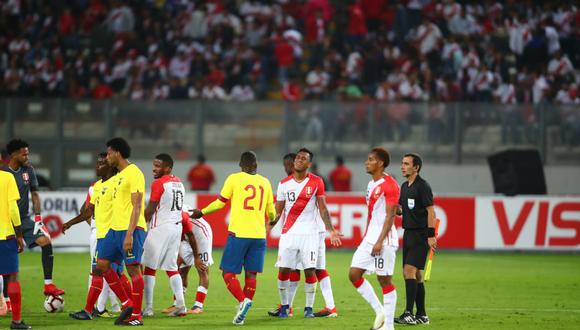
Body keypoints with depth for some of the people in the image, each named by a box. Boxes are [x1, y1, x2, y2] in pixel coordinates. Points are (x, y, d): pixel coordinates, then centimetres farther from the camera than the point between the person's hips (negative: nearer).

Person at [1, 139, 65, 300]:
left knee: (46, 241, -15)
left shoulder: (28, 170, 3)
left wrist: (38, 217, -1)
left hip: (25, 220, 4)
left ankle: (48, 285, -10)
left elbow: (34, 194, 8)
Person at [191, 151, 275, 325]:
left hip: (238, 233, -4)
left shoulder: (234, 179, 0)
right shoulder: (265, 182, 11)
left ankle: (243, 301, -20)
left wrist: (202, 212, 19)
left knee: (228, 272, 2)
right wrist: (272, 220, 42)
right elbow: (271, 212, 18)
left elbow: (220, 203, 2)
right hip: (259, 235, 4)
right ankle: (243, 311, 1)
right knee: (251, 274, 7)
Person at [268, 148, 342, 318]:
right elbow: (277, 211, 9)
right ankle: (284, 305, 12)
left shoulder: (316, 182, 1)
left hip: (309, 233, -2)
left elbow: (323, 209, 3)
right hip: (288, 233, 2)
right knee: (284, 270, -2)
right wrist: (267, 226, -6)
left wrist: (330, 230, -6)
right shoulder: (284, 184, 6)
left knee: (310, 270, -6)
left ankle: (309, 307, 4)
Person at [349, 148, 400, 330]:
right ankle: (380, 311, 12)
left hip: (384, 240, -9)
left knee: (384, 280, -4)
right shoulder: (371, 184, 16)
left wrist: (380, 241, -22)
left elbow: (390, 216, -17)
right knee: (354, 274, 4)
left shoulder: (390, 185, -13)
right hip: (369, 239, 9)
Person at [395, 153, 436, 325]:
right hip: (408, 234, 9)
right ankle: (421, 315, 14)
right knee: (416, 275, 9)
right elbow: (397, 209, 25)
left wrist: (431, 235, -21)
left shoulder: (422, 186, -10)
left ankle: (409, 314, -19)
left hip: (420, 235, -9)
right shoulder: (405, 186, 15)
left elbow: (431, 211, -15)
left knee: (409, 270, -17)